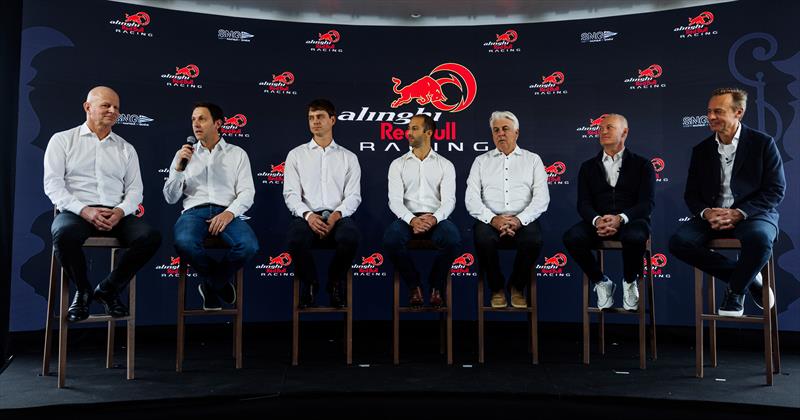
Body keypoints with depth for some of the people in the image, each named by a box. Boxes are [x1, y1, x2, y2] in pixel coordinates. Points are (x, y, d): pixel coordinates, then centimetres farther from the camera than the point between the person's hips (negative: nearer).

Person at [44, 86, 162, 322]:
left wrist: (121, 211, -12)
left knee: (151, 237, -27)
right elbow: (52, 184, 0)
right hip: (76, 212, -2)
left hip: (116, 214, 3)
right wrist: (84, 210, -16)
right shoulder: (63, 140, 11)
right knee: (65, 234, -38)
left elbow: (135, 189, 11)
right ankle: (83, 291, -7)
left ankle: (109, 289, -4)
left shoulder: (126, 149, 19)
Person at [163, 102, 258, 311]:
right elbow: (170, 198, 12)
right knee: (184, 243, -35)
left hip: (226, 213, 0)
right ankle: (221, 282, -4)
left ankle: (211, 285, -1)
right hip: (194, 211, 1)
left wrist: (229, 213, -15)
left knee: (249, 245, -32)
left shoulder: (237, 153, 15)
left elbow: (247, 193, 4)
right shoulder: (184, 154, 18)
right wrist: (179, 167, -3)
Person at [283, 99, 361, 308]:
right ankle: (309, 282, -4)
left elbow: (353, 196, 6)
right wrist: (308, 215, -15)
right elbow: (291, 194, 5)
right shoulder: (296, 155, 15)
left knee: (351, 237, -35)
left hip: (338, 216, 0)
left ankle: (335, 282, -5)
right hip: (307, 216, 0)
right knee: (296, 239, -35)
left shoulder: (348, 157, 15)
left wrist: (337, 215, -15)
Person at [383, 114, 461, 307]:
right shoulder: (398, 164, 12)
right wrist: (411, 220, -20)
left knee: (453, 240, -34)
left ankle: (436, 285, -7)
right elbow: (395, 200, 0)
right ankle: (414, 284, -7)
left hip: (436, 218, 0)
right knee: (391, 239, -33)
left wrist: (434, 218, -22)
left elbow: (449, 200, 0)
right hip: (408, 217, 1)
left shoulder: (445, 165, 11)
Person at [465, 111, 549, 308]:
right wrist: (493, 219, -14)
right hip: (490, 220, 0)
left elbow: (541, 198, 2)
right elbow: (471, 199, 4)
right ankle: (497, 288, -7)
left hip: (523, 221, 0)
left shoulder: (532, 159, 15)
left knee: (534, 240, -33)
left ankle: (517, 287, -4)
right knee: (483, 239, -33)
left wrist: (519, 220, -14)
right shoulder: (481, 161, 16)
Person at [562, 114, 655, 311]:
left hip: (631, 222, -2)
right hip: (598, 222, 2)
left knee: (635, 237, -38)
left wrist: (620, 218, -21)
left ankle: (630, 282, -5)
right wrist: (596, 220, -19)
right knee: (571, 237, -30)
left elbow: (648, 202, -2)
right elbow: (583, 203, 6)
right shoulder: (588, 167, 17)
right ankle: (601, 282, -5)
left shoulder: (642, 165, 10)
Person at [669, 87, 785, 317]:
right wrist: (706, 213, -14)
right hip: (712, 216, 4)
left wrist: (738, 213, -19)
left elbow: (776, 189, -5)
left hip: (752, 214, -3)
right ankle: (745, 276, -6)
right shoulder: (701, 150, 12)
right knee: (678, 241, -25)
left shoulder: (763, 143, 1)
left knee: (759, 238, -38)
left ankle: (736, 289, -7)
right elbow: (691, 194, 10)